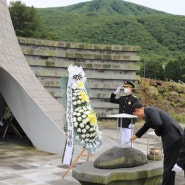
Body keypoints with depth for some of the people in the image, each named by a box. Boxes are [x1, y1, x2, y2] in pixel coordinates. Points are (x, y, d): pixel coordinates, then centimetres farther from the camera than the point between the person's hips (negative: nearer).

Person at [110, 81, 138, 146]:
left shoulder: (134, 99, -6)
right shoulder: (122, 98, 11)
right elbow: (111, 100, 18)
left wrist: (132, 123, -18)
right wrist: (115, 93, 3)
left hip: (128, 124, -6)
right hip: (122, 123, 6)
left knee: (128, 141, -5)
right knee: (123, 141, 10)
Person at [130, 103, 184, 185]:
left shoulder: (150, 110, -10)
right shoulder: (149, 113, 21)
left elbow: (158, 124, -28)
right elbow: (145, 127, 39)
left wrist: (158, 132, -6)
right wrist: (134, 136, 53)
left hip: (173, 138, -10)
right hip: (175, 137, 10)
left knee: (168, 166, -1)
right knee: (170, 165, 18)